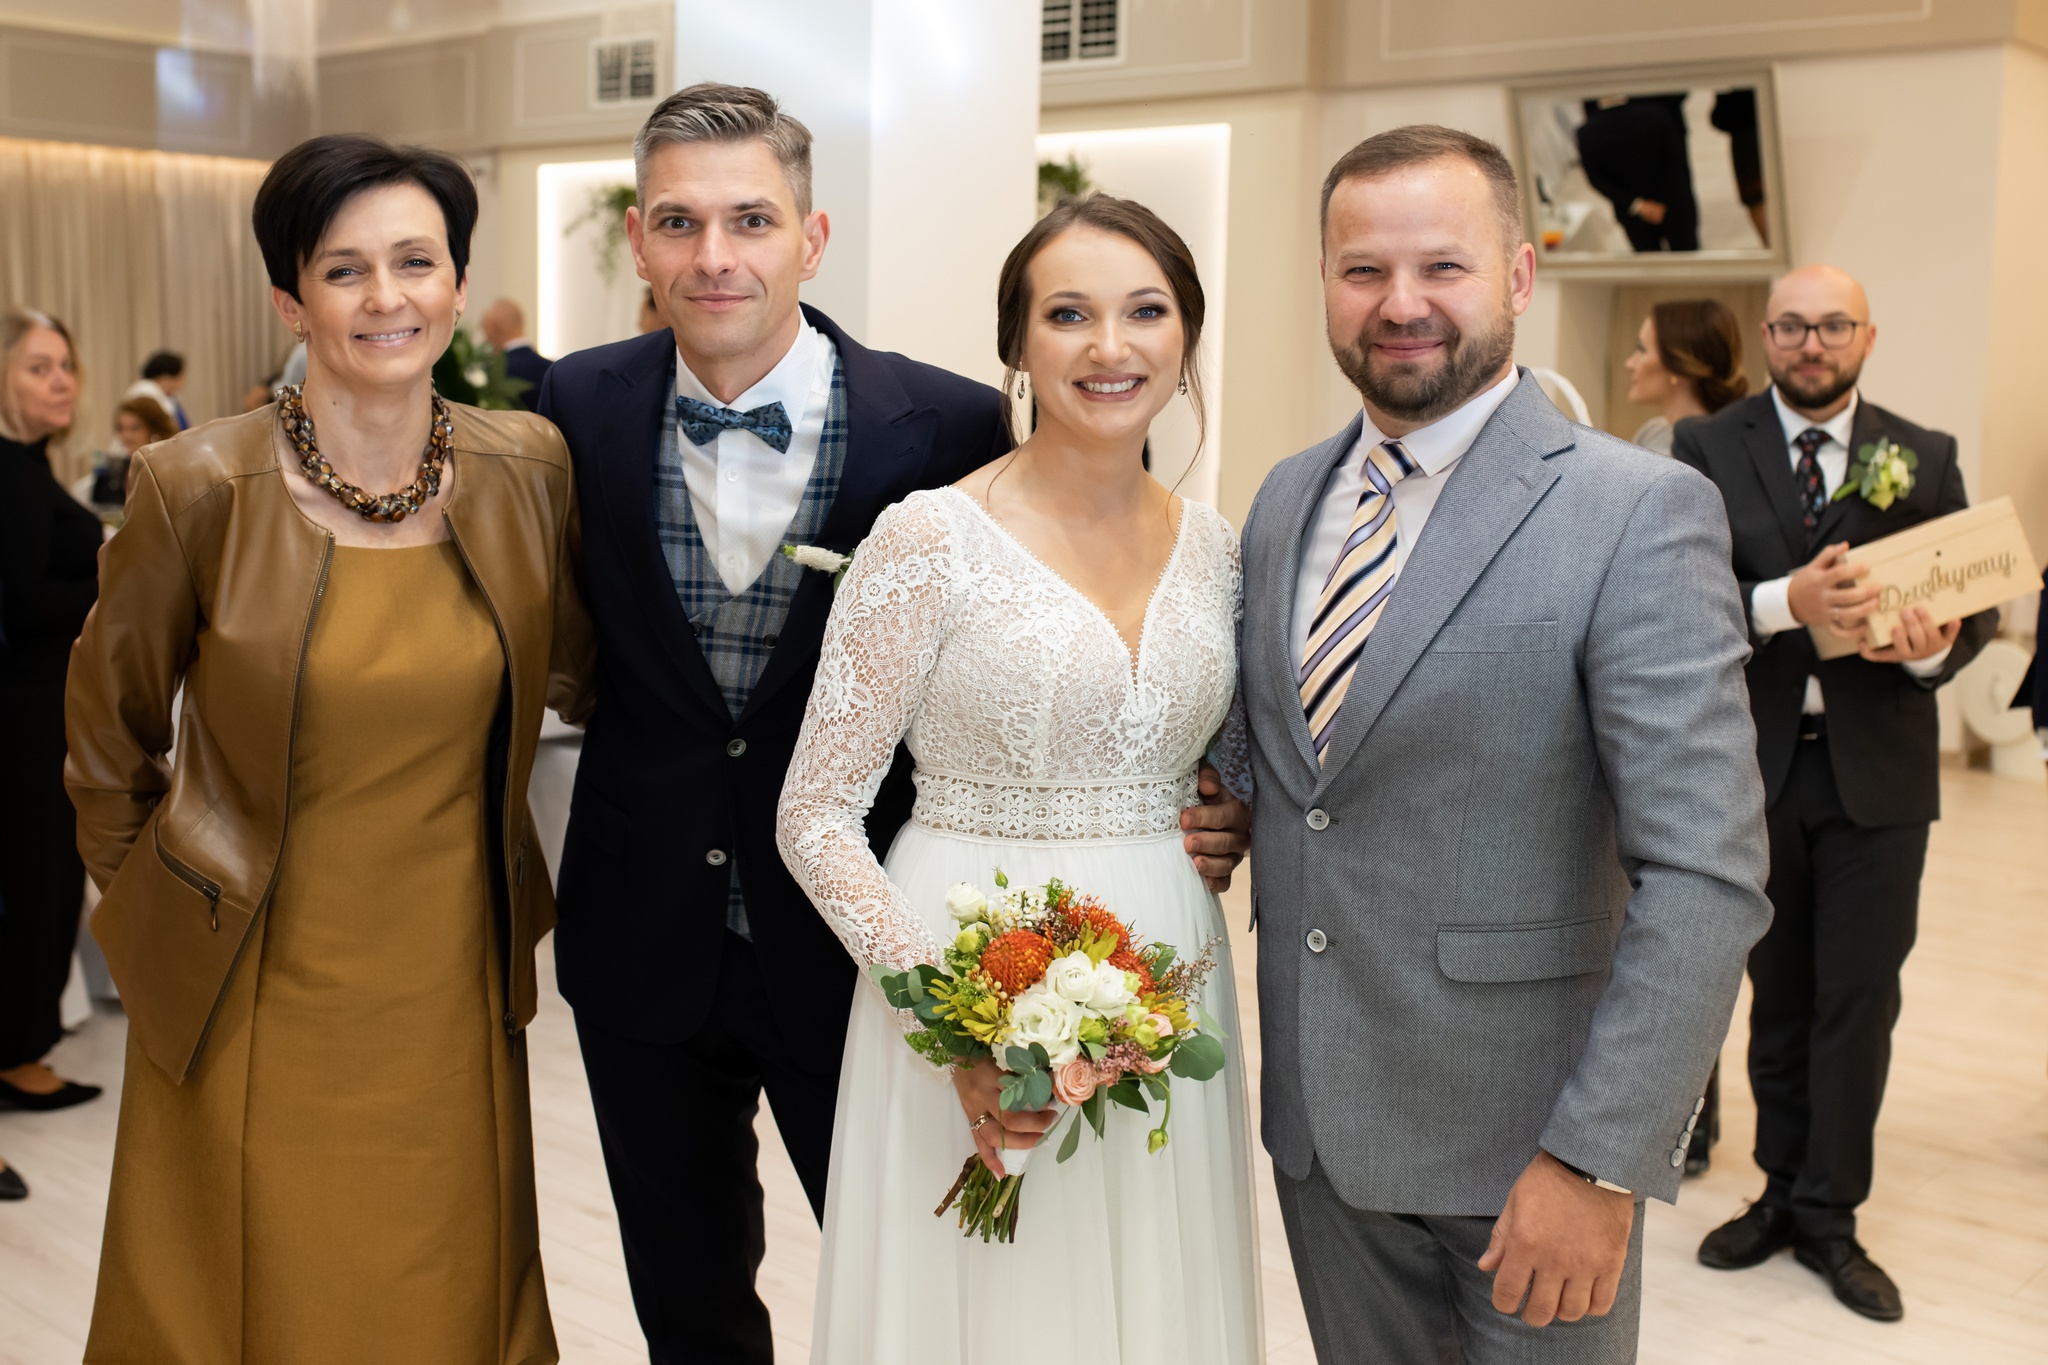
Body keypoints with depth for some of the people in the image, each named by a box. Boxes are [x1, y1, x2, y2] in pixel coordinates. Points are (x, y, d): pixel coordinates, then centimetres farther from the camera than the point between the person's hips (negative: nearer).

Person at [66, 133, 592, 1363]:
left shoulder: (529, 467, -6)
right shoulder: (202, 487, -13)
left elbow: (569, 676, 8)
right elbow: (110, 724, 2)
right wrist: (136, 889, 9)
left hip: (454, 987, 2)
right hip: (260, 997, -2)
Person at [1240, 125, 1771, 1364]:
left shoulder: (1640, 515, -15)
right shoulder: (1288, 499, 6)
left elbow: (1704, 877, -19)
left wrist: (1601, 1161, -21)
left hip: (1522, 1134, -5)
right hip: (1320, 1119, 6)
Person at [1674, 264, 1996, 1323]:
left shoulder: (1924, 458, 4)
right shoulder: (1707, 450, 0)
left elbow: (1977, 598, 3)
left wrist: (1934, 648, -19)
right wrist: (1784, 602, -27)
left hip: (1876, 768, 0)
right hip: (1754, 760, 0)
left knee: (1858, 998, 2)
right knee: (1777, 995, 13)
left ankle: (1828, 1217, 17)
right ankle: (1784, 1190, 28)